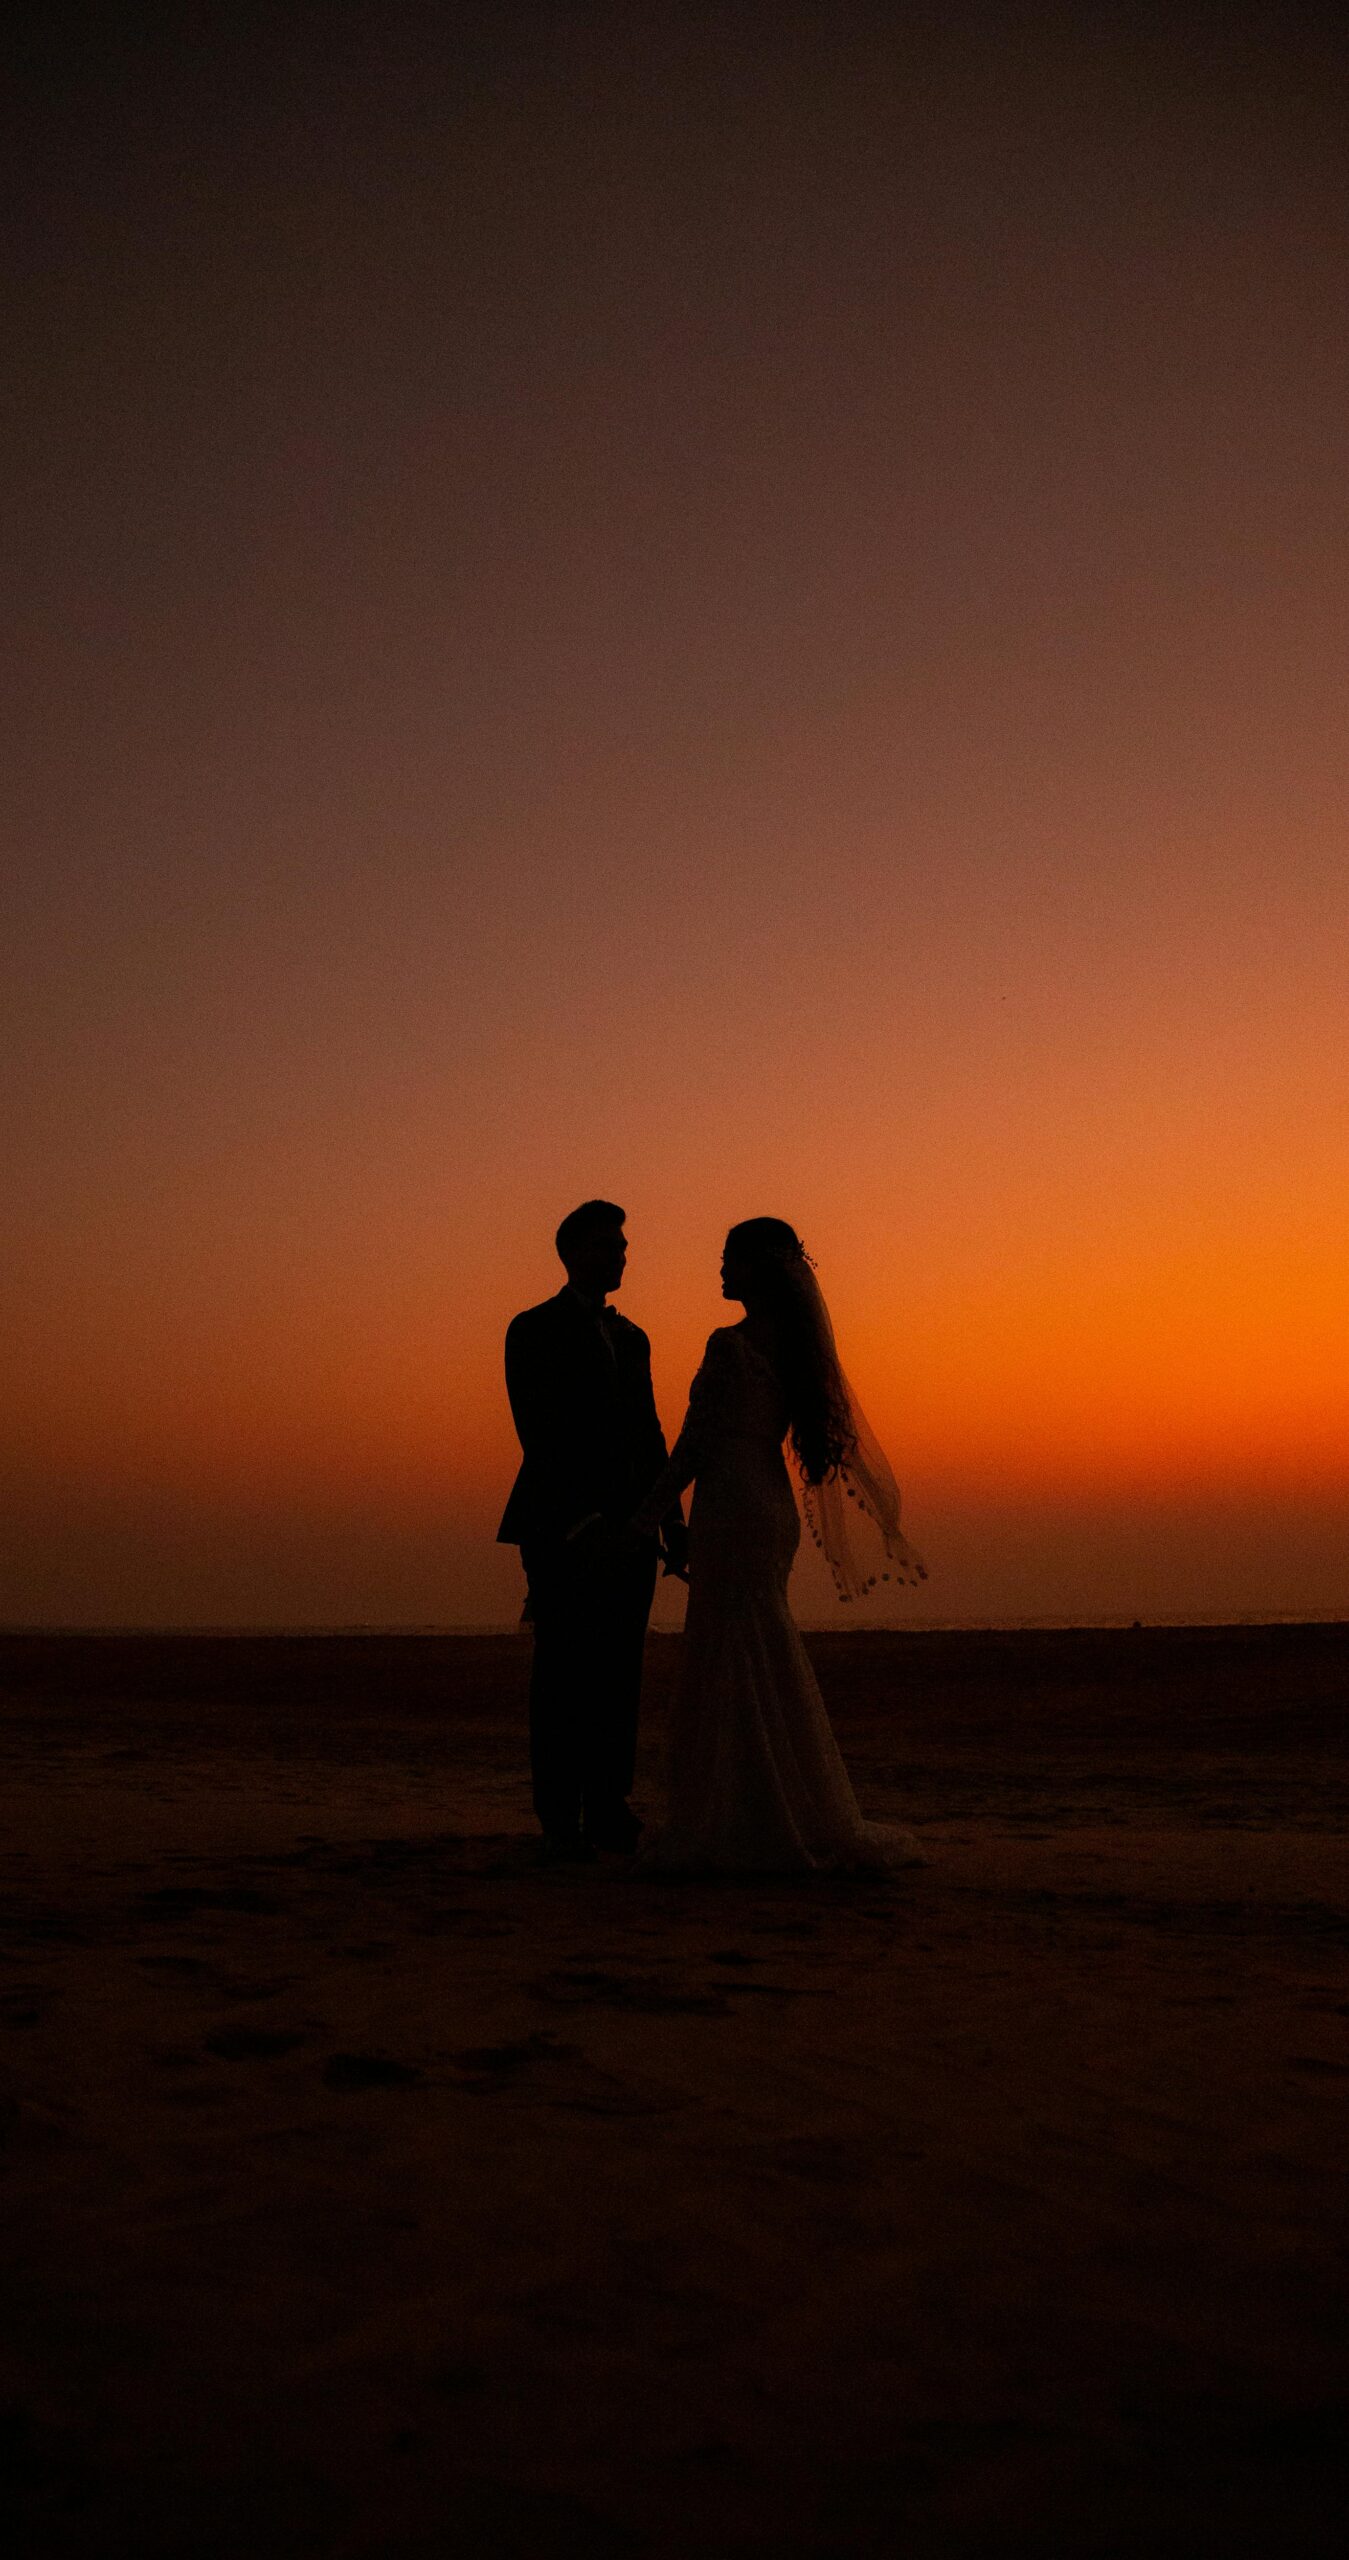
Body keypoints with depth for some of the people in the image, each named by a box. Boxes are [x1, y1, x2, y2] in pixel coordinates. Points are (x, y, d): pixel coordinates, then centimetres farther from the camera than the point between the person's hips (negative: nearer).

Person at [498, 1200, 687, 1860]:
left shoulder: (631, 1337, 19)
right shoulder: (535, 1330, -1)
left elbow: (649, 1434, 17)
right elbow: (539, 1436, -10)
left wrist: (672, 1522, 8)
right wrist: (579, 1522, -19)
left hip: (625, 1531, 6)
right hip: (564, 1531, -6)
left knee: (619, 1677, 6)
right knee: (563, 1676, -2)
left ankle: (609, 1812, 12)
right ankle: (560, 1820, 4)